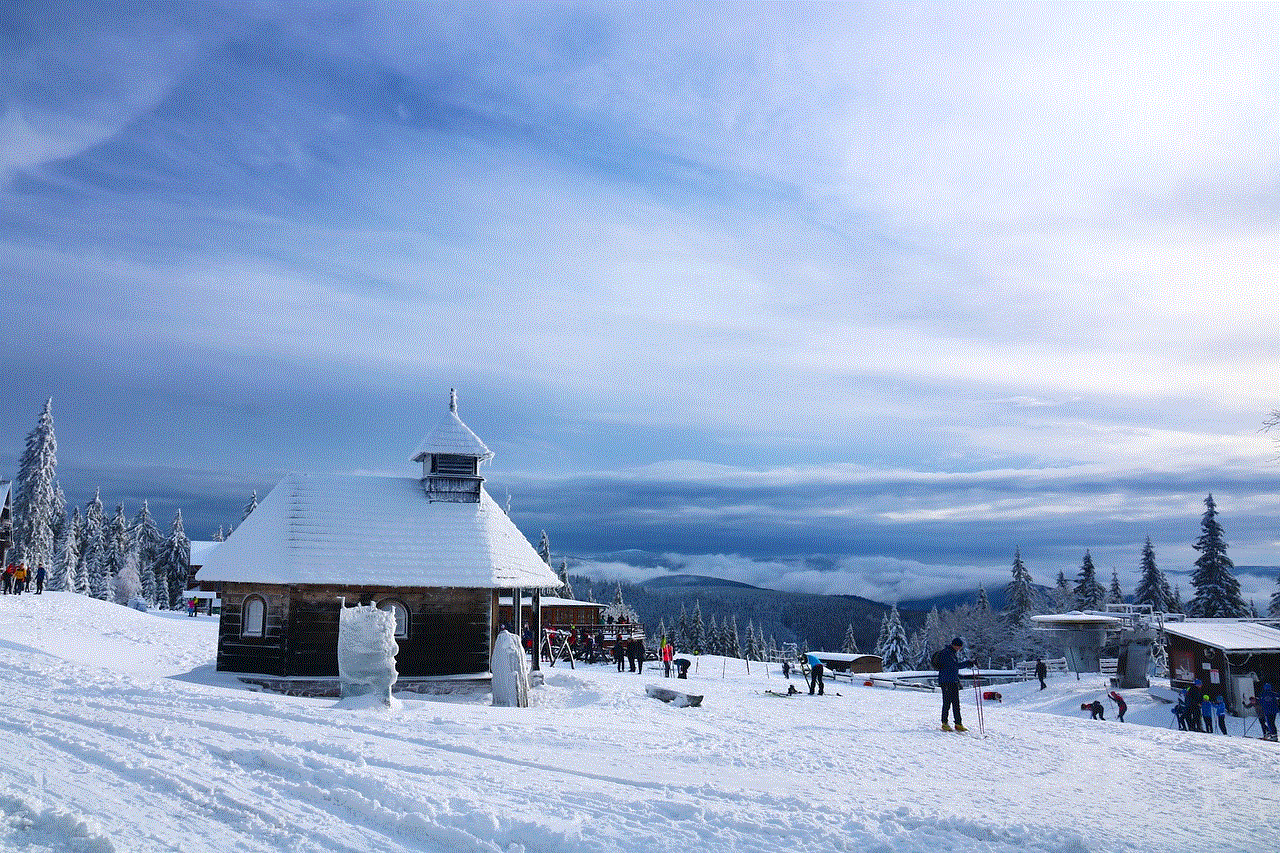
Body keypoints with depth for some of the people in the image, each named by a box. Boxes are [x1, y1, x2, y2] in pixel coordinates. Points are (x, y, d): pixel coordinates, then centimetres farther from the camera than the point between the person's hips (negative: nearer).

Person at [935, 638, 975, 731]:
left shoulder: (954, 653, 18)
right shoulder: (946, 653, -13)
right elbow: (956, 665, -25)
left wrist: (958, 681, 28)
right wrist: (968, 662, -25)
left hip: (954, 682, 9)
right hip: (946, 682, -9)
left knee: (956, 704, 8)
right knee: (947, 703, -6)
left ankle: (958, 724, 11)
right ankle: (944, 724, 2)